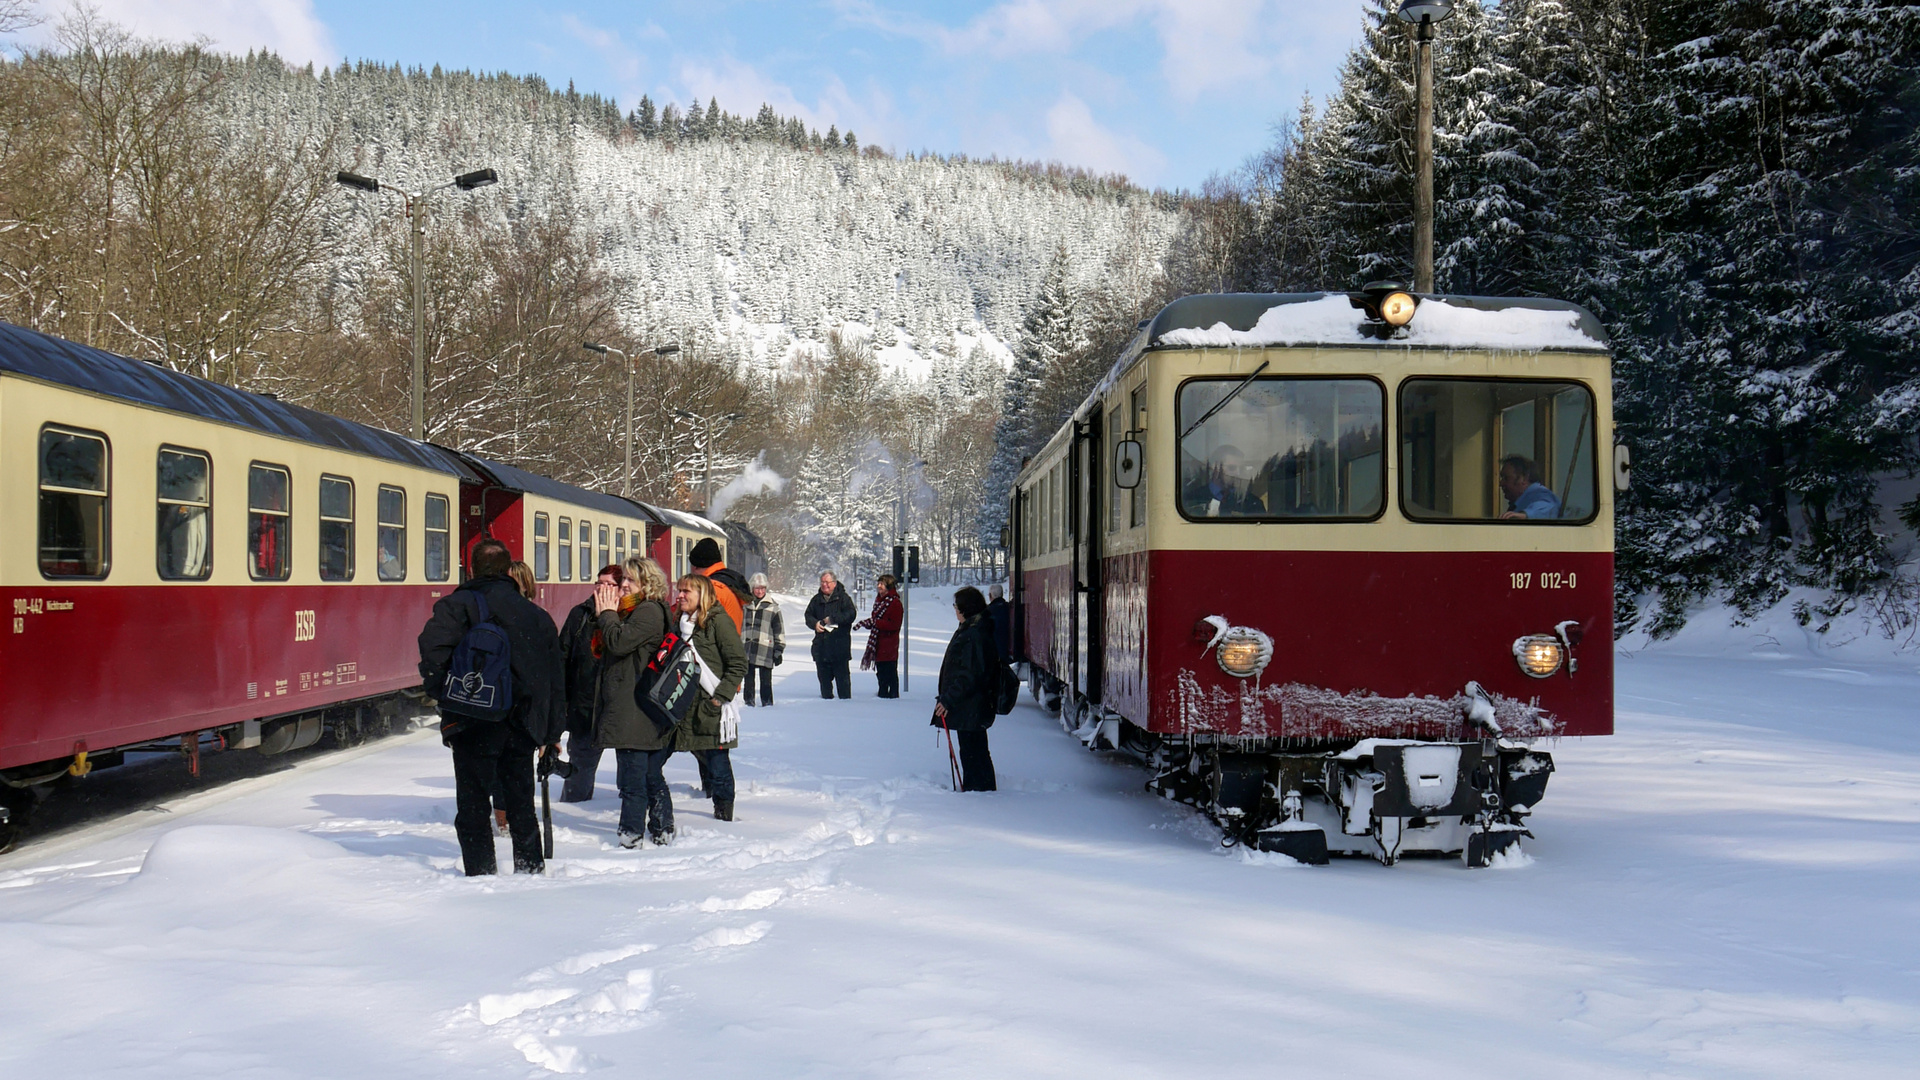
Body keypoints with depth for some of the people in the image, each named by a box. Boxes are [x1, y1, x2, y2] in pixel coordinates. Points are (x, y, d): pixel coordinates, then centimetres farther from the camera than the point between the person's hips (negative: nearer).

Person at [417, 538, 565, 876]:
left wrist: (439, 694, -3)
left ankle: (481, 875, -1)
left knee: (473, 808, 2)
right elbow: (555, 679, 14)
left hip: (473, 725, -4)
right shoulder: (536, 615, 12)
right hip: (522, 727, 4)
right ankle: (532, 871, 17)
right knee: (522, 807, 14)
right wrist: (550, 734, 20)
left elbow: (433, 650, -19)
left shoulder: (456, 605, -2)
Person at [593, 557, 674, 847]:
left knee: (632, 775, -7)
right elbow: (604, 646, 18)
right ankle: (662, 830, 20)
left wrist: (607, 613, -7)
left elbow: (619, 642, -23)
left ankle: (632, 834, -4)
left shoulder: (649, 612, -13)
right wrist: (605, 613, 5)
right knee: (651, 775, 14)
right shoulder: (635, 610, 19)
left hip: (635, 711, -11)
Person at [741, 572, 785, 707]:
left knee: (765, 678, -4)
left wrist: (779, 650, 2)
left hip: (765, 649, -2)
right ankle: (748, 699, 14)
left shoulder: (773, 607, 6)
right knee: (748, 675, 5)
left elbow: (779, 630, 6)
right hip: (746, 647, 2)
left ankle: (767, 700, 4)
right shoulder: (745, 604, 12)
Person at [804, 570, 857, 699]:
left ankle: (845, 698, 0)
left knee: (842, 673, -4)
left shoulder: (843, 598, 0)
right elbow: (808, 615, 15)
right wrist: (815, 623, -7)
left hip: (839, 644, -5)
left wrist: (833, 619, -16)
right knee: (824, 675, 10)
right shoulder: (817, 599, 16)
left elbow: (851, 614, -11)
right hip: (821, 644, 5)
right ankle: (826, 697, 18)